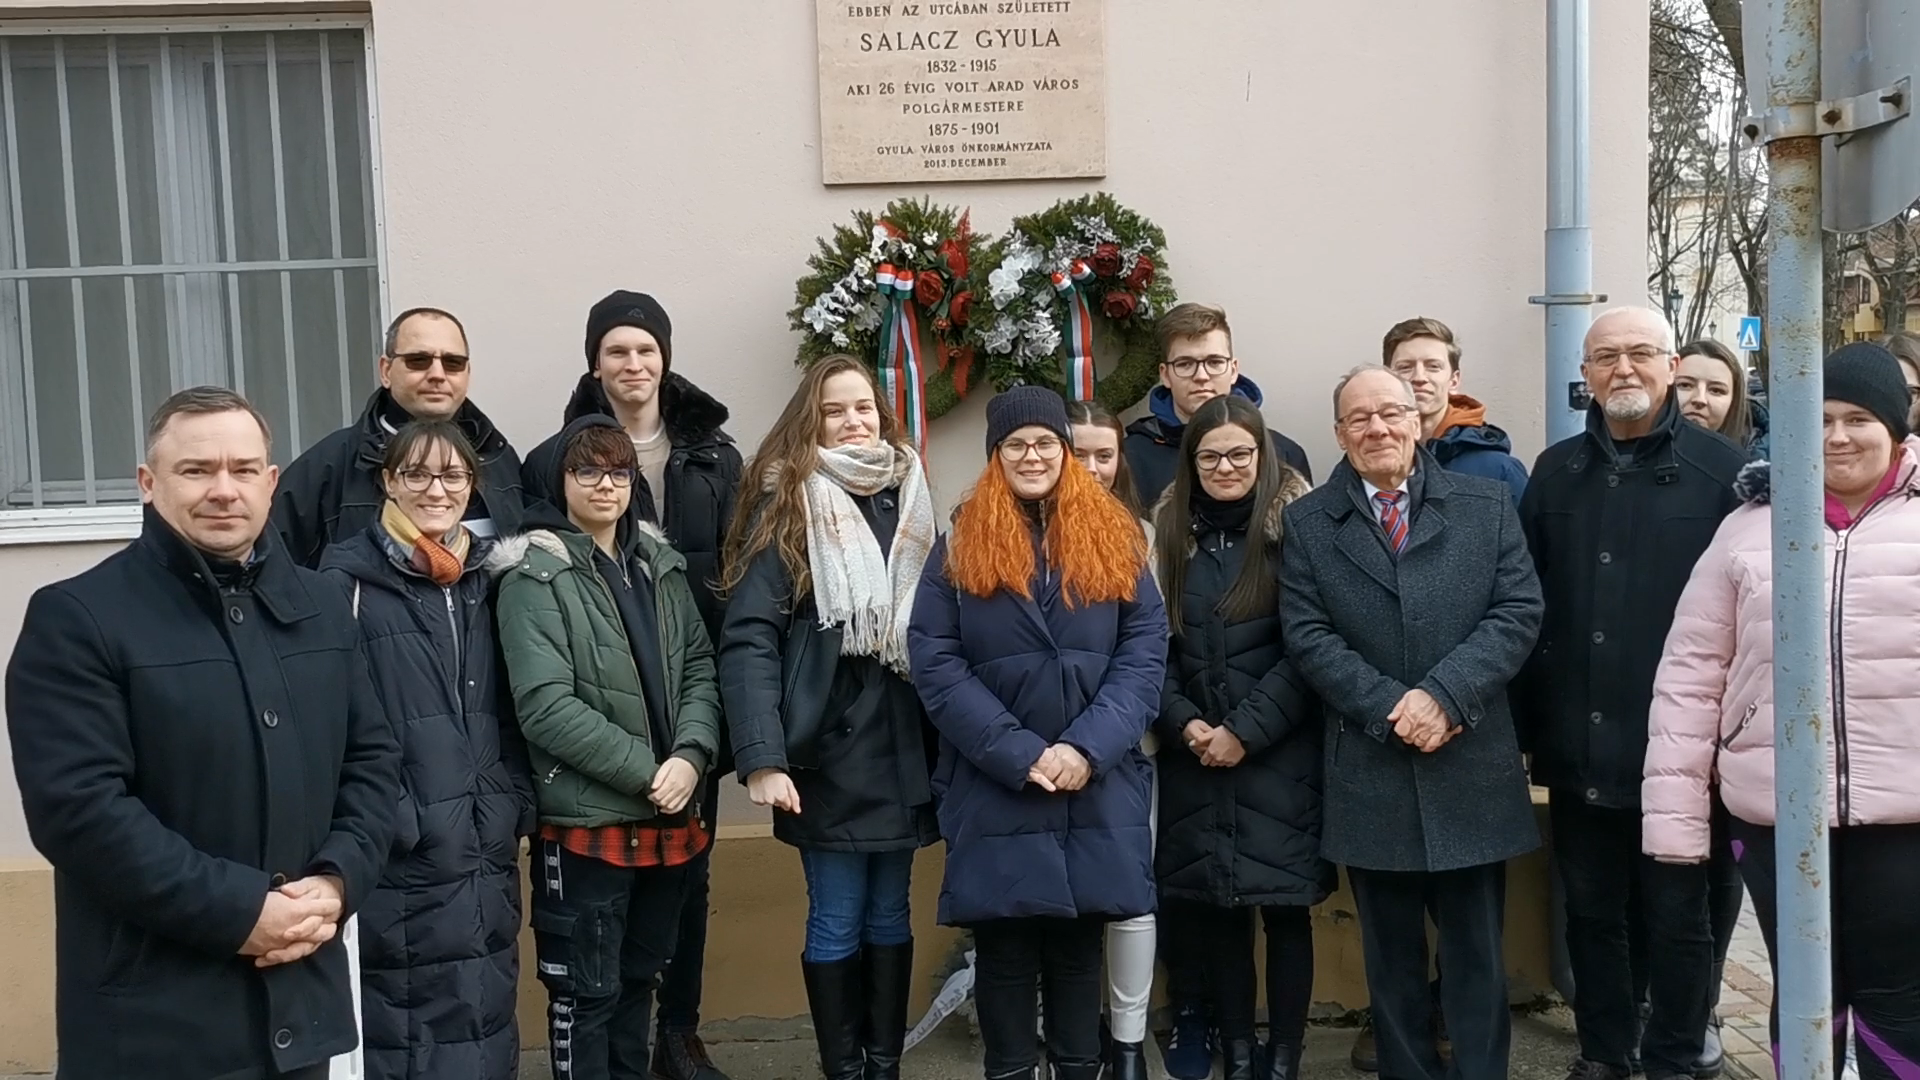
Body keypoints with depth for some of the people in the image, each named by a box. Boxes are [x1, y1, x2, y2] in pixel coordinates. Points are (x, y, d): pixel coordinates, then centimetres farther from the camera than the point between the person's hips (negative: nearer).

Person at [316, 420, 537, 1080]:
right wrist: (387, 818, -16)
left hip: (487, 853, 6)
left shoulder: (487, 576, 11)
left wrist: (517, 803, 7)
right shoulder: (350, 579, -6)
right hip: (402, 860, -5)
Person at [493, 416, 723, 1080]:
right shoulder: (535, 575, -9)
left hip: (671, 820, 6)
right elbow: (545, 707, -17)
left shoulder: (660, 564, 10)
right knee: (588, 994, 6)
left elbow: (699, 668, 6)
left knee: (639, 979, 20)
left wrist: (691, 756, -12)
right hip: (586, 823, -6)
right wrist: (646, 772, -17)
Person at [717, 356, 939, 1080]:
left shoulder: (911, 502, 9)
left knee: (889, 914, 13)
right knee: (836, 921, 4)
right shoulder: (787, 508, -6)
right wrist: (762, 757, -24)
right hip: (828, 751, -4)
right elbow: (748, 639, -14)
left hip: (901, 749, 4)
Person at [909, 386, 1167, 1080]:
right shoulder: (959, 545, 3)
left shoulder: (1114, 539, 6)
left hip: (1097, 787, 1)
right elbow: (934, 664, -5)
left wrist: (1087, 748, -14)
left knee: (1079, 944, 9)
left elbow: (1145, 653, -1)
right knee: (1004, 946, 5)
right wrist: (1019, 753, -14)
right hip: (994, 786, -1)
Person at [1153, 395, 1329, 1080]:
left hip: (1280, 756, -3)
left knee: (1284, 908, 2)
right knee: (1218, 909, 8)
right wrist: (1184, 722, -7)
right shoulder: (1172, 534, 8)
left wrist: (1246, 730, -13)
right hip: (1195, 757, 3)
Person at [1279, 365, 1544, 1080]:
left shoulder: (1487, 504, 5)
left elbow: (1518, 612, -4)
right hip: (1369, 776, 0)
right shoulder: (1306, 523, 4)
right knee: (1392, 961, 12)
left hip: (1470, 773, 0)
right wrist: (1389, 709, -15)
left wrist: (1443, 694, -16)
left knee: (1478, 958, 9)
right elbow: (1308, 637, -4)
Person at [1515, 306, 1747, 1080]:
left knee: (1677, 917, 10)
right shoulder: (1557, 471, 7)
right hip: (1577, 748, 3)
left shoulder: (1723, 469, -4)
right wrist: (1531, 722, 2)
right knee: (1590, 913, 15)